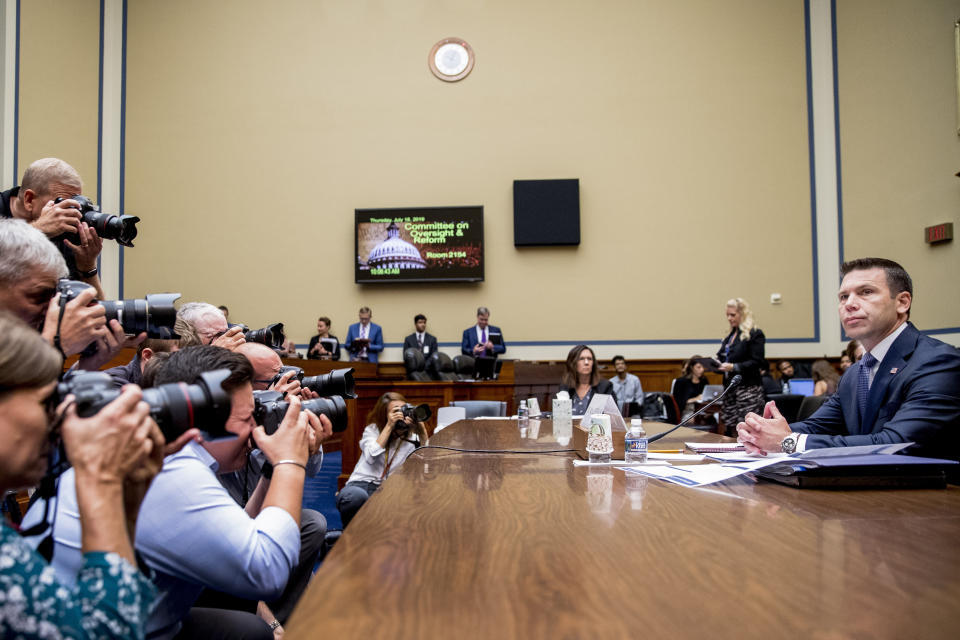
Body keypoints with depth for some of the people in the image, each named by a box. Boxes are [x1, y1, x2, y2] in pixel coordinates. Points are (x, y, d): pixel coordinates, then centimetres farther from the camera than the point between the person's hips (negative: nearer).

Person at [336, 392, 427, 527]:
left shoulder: (412, 437, 13)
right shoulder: (372, 430, 11)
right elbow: (371, 457, -9)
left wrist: (421, 428, -11)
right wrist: (389, 426, -9)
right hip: (360, 485, -1)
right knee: (356, 496, -40)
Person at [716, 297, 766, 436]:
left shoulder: (755, 334, -6)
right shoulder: (730, 336, 17)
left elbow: (757, 362, -13)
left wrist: (733, 367, -23)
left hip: (748, 388, -7)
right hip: (730, 388, 8)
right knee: (730, 429, 6)